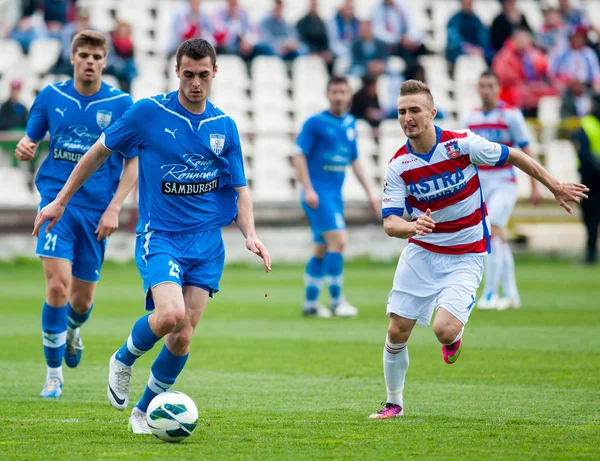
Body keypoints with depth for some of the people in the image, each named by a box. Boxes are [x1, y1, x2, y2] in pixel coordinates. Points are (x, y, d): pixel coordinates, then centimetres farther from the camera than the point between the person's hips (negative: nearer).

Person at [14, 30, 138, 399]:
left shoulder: (121, 104, -2)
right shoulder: (51, 96, 3)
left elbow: (133, 162, 0)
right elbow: (32, 137, 15)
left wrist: (114, 208, -9)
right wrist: (25, 147, -10)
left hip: (96, 210, 0)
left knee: (83, 300, 8)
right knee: (58, 284, -17)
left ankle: (72, 330, 46)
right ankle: (54, 373, -3)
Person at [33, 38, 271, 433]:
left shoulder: (224, 126, 6)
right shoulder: (149, 112, -5)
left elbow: (239, 189, 11)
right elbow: (99, 152, 7)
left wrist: (250, 235, -6)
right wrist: (61, 201, 8)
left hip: (207, 241, 3)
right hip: (159, 235, -3)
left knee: (182, 338, -2)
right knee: (170, 314, -27)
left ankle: (144, 412, 19)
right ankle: (124, 360, 6)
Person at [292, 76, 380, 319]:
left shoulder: (350, 123, 11)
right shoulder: (315, 123, -8)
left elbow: (354, 160, 20)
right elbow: (299, 155, -9)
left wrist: (369, 192, 18)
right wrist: (308, 189, -17)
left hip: (335, 195, 7)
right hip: (318, 193, -7)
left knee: (322, 249, 11)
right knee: (338, 240, -17)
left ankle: (310, 303, 20)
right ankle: (337, 301, -11)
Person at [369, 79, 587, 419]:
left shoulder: (463, 144, -17)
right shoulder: (399, 166, -11)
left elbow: (513, 157, -1)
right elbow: (390, 223, -14)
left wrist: (555, 186, 7)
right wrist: (413, 226, -38)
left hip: (465, 257, -3)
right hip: (420, 252, 3)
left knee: (444, 329, -21)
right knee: (397, 332, 0)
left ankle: (454, 336, 18)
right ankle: (394, 403, 23)